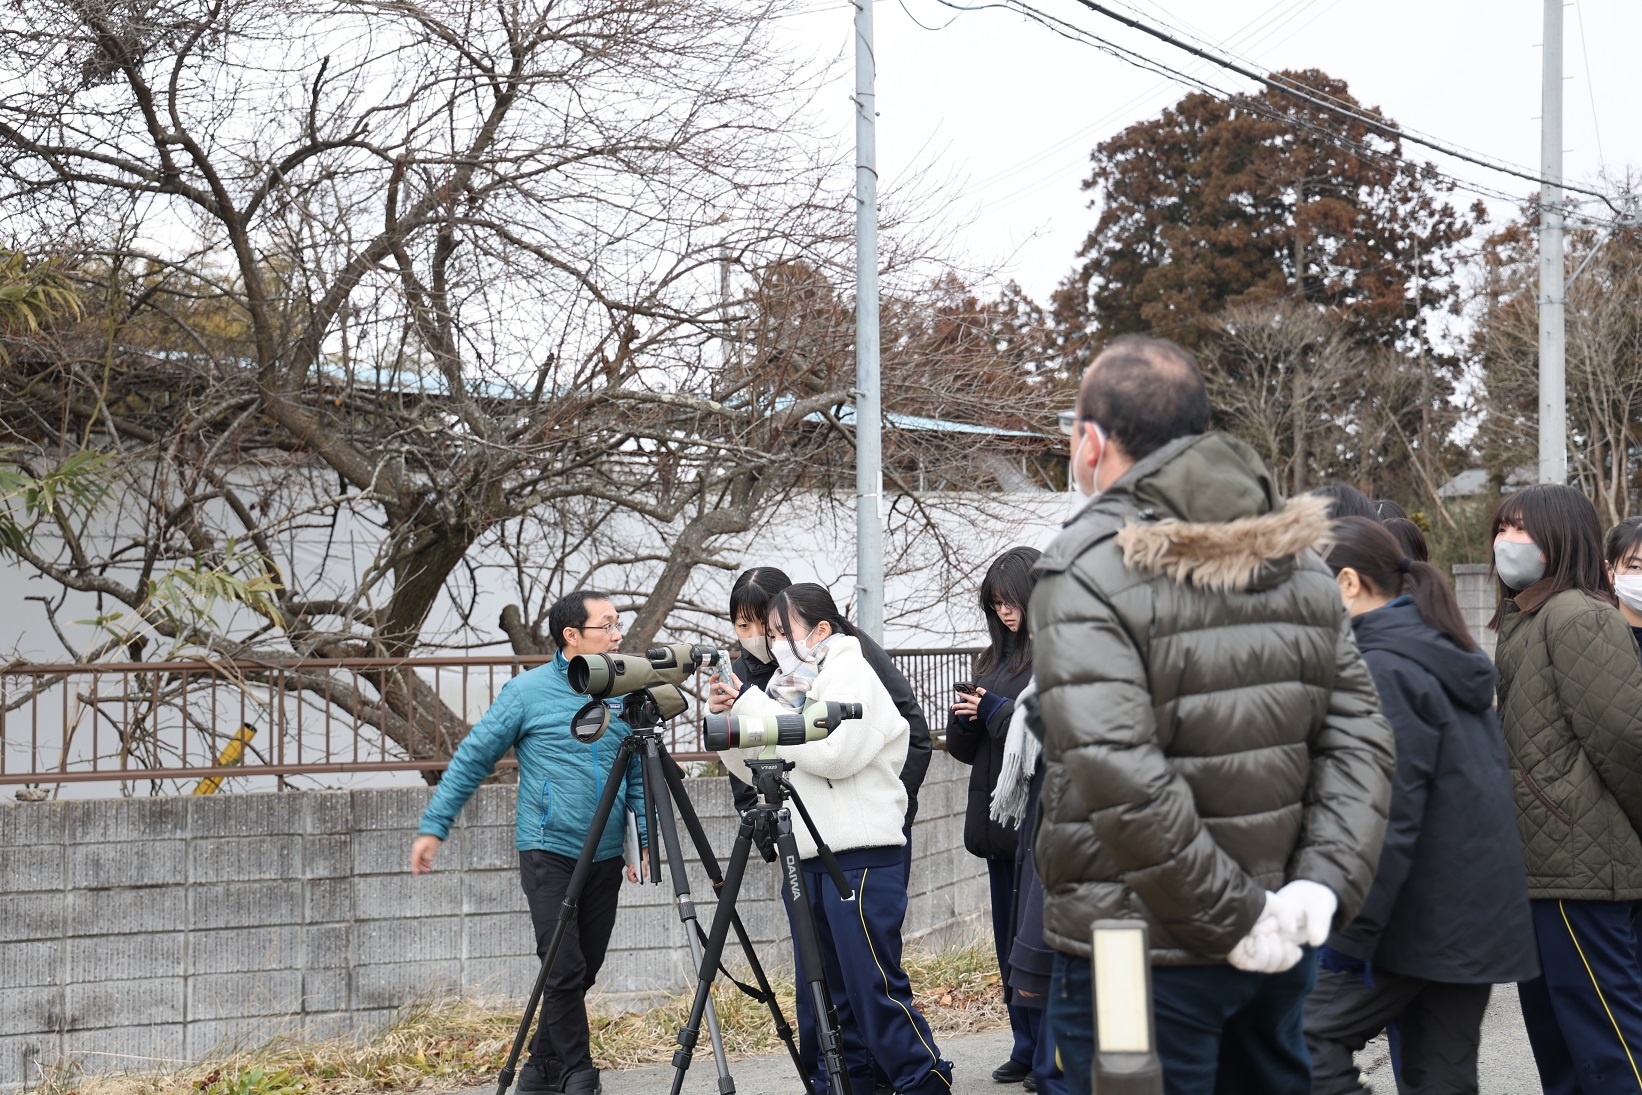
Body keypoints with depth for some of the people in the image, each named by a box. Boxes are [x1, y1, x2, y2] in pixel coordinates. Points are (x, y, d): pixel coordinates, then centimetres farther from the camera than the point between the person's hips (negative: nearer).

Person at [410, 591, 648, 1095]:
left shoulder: (623, 694, 7)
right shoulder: (528, 691, -5)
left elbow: (639, 774, 14)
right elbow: (472, 758, -2)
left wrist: (647, 839, 5)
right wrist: (433, 826, -4)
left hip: (606, 857, 5)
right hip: (549, 851, -4)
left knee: (583, 971, 9)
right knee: (565, 969, -9)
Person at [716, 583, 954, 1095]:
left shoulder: (850, 673, -3)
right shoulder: (791, 685, 18)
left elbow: (834, 753, -18)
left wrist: (754, 706, -14)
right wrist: (728, 717, -1)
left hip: (861, 856, -8)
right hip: (805, 858, 8)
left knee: (875, 985, -8)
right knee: (821, 995, 8)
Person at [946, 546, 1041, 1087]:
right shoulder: (993, 659, 16)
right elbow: (966, 748, 19)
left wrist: (996, 710, -11)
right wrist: (964, 719, -3)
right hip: (999, 818, 8)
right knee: (1010, 939, 12)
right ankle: (1028, 1048, 21)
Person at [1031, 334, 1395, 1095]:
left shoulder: (1087, 572, -14)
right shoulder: (1299, 563, 8)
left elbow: (1121, 781, -23)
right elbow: (1360, 743, 3)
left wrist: (1235, 917, -16)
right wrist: (1325, 883, -4)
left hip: (1138, 953, -6)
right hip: (1280, 947, 7)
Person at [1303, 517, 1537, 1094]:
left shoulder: (1382, 668, -14)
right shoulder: (1457, 658, 15)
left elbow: (1389, 815, -21)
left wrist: (1350, 933, -19)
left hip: (1420, 919, -9)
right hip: (1482, 914, 9)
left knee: (1308, 1040, -6)